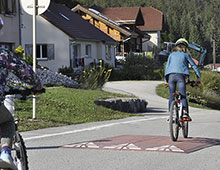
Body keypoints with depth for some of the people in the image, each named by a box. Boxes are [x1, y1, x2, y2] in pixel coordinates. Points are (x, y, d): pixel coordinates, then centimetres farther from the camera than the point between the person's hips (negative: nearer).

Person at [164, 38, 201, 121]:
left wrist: (166, 80, 22)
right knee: (183, 95, -5)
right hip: (180, 75, -2)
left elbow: (167, 66, 20)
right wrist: (198, 77, 19)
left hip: (170, 76, 2)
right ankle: (185, 113, -22)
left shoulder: (171, 55, 24)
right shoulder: (186, 55, 19)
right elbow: (194, 65, 15)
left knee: (171, 96, 7)